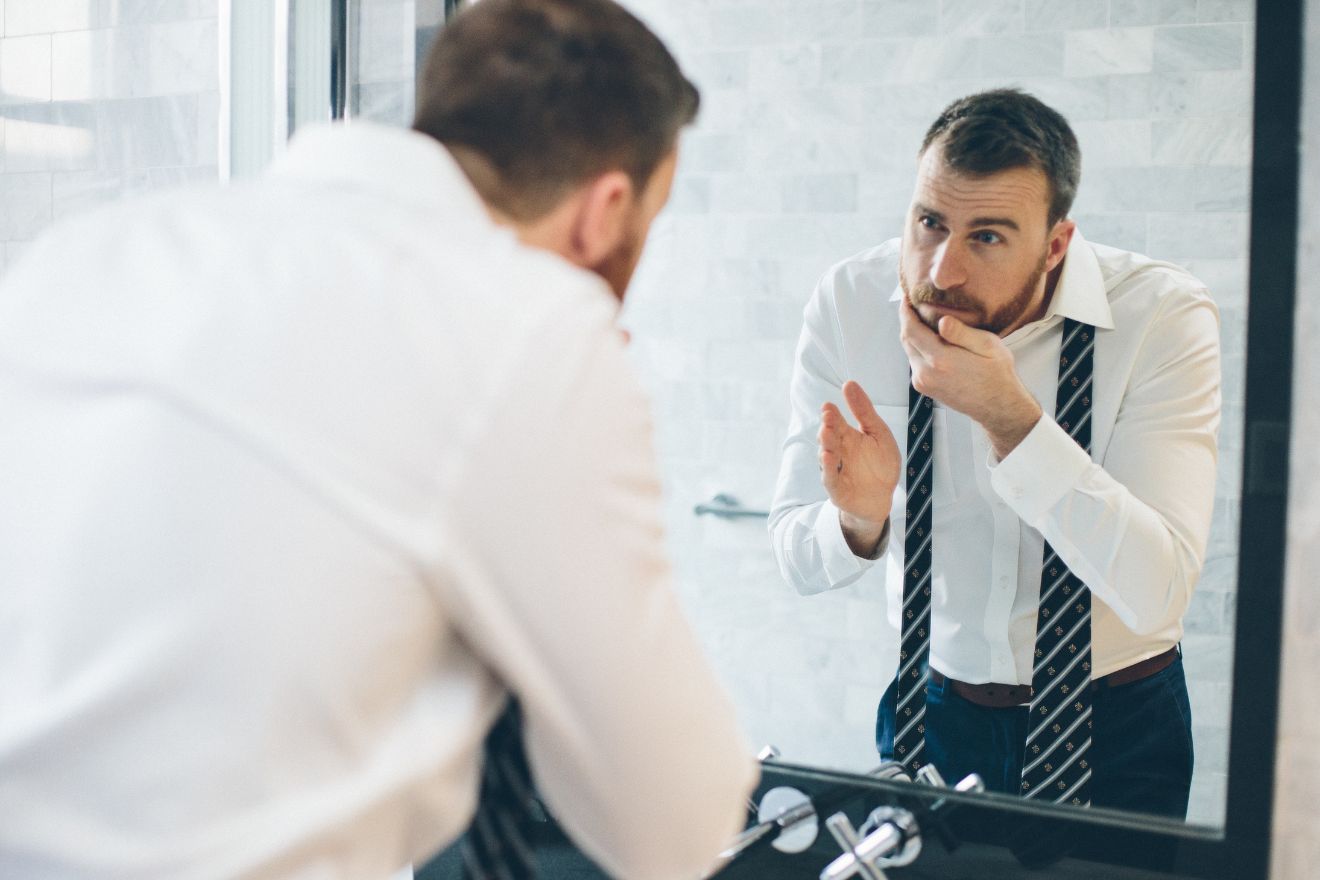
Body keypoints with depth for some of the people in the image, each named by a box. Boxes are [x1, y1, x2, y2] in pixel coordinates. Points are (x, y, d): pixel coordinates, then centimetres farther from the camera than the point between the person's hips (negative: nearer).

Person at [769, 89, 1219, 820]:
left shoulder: (1163, 316, -20)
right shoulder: (849, 303, -14)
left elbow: (1155, 593, -29)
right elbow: (798, 561, -10)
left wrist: (1007, 415, -35)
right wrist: (859, 520, -32)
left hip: (1118, 731, -1)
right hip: (934, 713, 2)